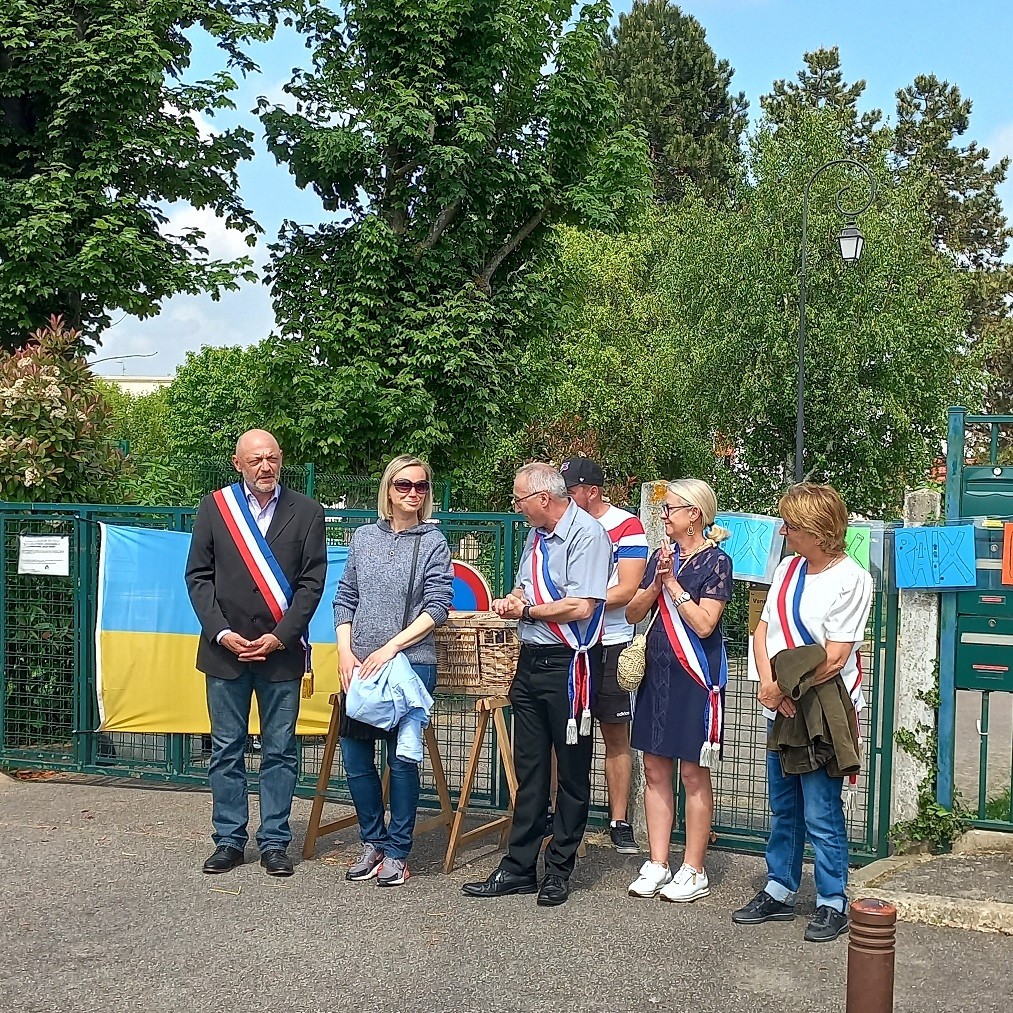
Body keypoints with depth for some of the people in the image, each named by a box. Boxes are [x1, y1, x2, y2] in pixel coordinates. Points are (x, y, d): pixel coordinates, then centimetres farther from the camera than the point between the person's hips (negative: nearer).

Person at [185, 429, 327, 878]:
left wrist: (280, 637, -9)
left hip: (281, 651, -1)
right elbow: (198, 576, 4)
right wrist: (221, 633, -7)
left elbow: (311, 582, -1)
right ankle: (229, 840, 18)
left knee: (280, 752, 5)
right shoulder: (214, 507, 5)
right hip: (225, 649, 1)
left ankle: (274, 841, 14)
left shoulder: (306, 512, 2)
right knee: (226, 749, 8)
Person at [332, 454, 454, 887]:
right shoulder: (364, 538, 11)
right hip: (359, 666, 4)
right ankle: (373, 842, 23)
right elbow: (344, 599, 12)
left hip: (410, 662, -3)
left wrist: (390, 648, -13)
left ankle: (397, 853, 12)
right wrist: (345, 652, -1)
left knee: (402, 759, 0)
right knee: (355, 756, 5)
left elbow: (438, 607, -5)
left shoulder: (433, 543, 1)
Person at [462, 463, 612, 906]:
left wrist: (526, 610, -8)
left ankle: (559, 871, 16)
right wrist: (510, 601, 0)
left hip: (569, 665, -8)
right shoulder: (536, 536, 13)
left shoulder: (586, 534, -14)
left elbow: (580, 607, -22)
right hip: (531, 661, 8)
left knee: (571, 771, 6)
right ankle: (519, 867, 19)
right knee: (528, 769, 11)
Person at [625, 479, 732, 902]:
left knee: (694, 774, 2)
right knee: (655, 769, 8)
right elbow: (633, 613, 7)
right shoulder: (662, 555, 10)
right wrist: (656, 583, -9)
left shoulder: (716, 561, -8)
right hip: (658, 672, 6)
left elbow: (703, 624, -18)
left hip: (695, 675, -6)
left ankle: (694, 871, 11)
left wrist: (673, 583, -14)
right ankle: (657, 864, 17)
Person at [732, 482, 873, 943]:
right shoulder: (789, 567, 7)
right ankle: (779, 892, 29)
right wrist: (769, 684, -10)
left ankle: (832, 904, 14)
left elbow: (834, 658, -17)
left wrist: (782, 688, -14)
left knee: (821, 815, 0)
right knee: (783, 809, 17)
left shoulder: (851, 580, -14)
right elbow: (763, 630, 6)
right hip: (782, 710, 7)